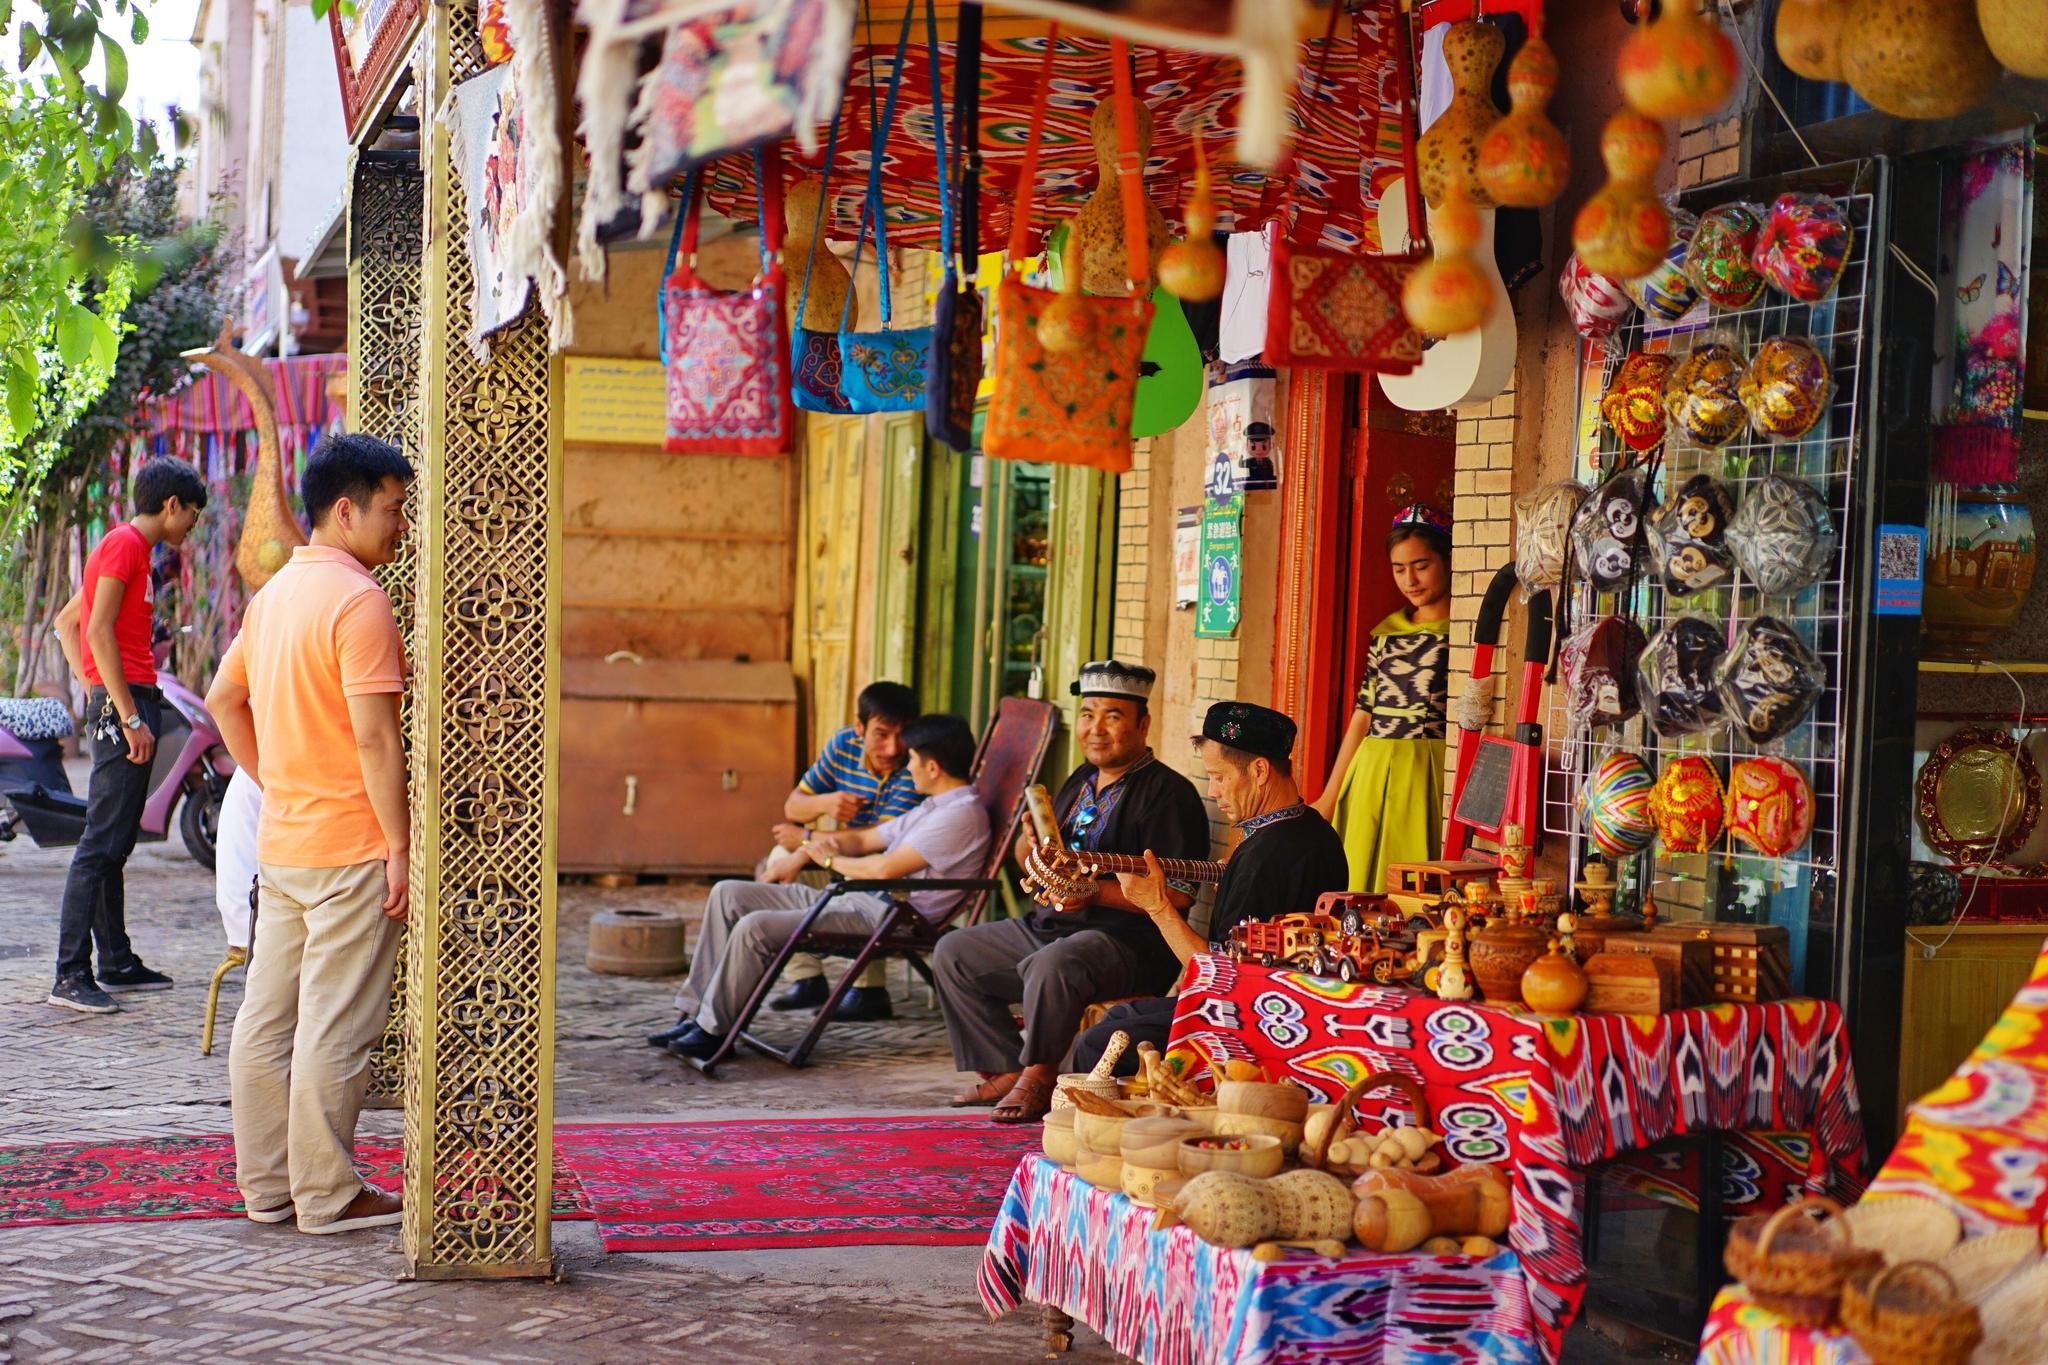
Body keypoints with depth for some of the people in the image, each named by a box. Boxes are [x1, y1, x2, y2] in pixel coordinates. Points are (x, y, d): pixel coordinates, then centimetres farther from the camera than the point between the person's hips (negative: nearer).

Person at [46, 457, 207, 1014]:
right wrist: (130, 716, -21)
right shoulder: (125, 544, -9)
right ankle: (71, 975, -12)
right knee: (102, 843, -11)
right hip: (125, 701, -10)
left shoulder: (130, 546, 20)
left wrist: (92, 691, 16)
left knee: (116, 843, 14)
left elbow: (66, 621, 25)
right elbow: (98, 631, -19)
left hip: (123, 703, 10)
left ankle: (117, 962, 20)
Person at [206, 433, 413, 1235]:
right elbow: (375, 735, -20)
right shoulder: (358, 599, -15)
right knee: (336, 1026, -2)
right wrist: (401, 847, -17)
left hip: (279, 843, 9)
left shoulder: (276, 592, 13)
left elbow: (224, 699, 20)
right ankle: (326, 1196, 4)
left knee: (268, 1016, 11)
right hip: (349, 845, -9)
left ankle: (266, 1186, 19)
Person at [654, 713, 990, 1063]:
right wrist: (810, 841, 13)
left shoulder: (962, 813, -13)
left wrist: (831, 860, -4)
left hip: (886, 918, -11)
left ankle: (713, 1031, -10)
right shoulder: (933, 807, 21)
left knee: (755, 927, -24)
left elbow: (886, 869, -21)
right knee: (727, 894, 4)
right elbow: (865, 840, 27)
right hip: (855, 902, 11)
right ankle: (696, 1013, 2)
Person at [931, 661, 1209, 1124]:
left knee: (1051, 965, -38)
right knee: (953, 953, 6)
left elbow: (1177, 894, -19)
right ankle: (1005, 1072, 4)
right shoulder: (1081, 782, 17)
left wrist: (1096, 893, -27)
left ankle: (1038, 1074, -15)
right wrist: (1032, 841, 0)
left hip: (1129, 942, -9)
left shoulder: (1168, 793, -10)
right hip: (1047, 925, 10)